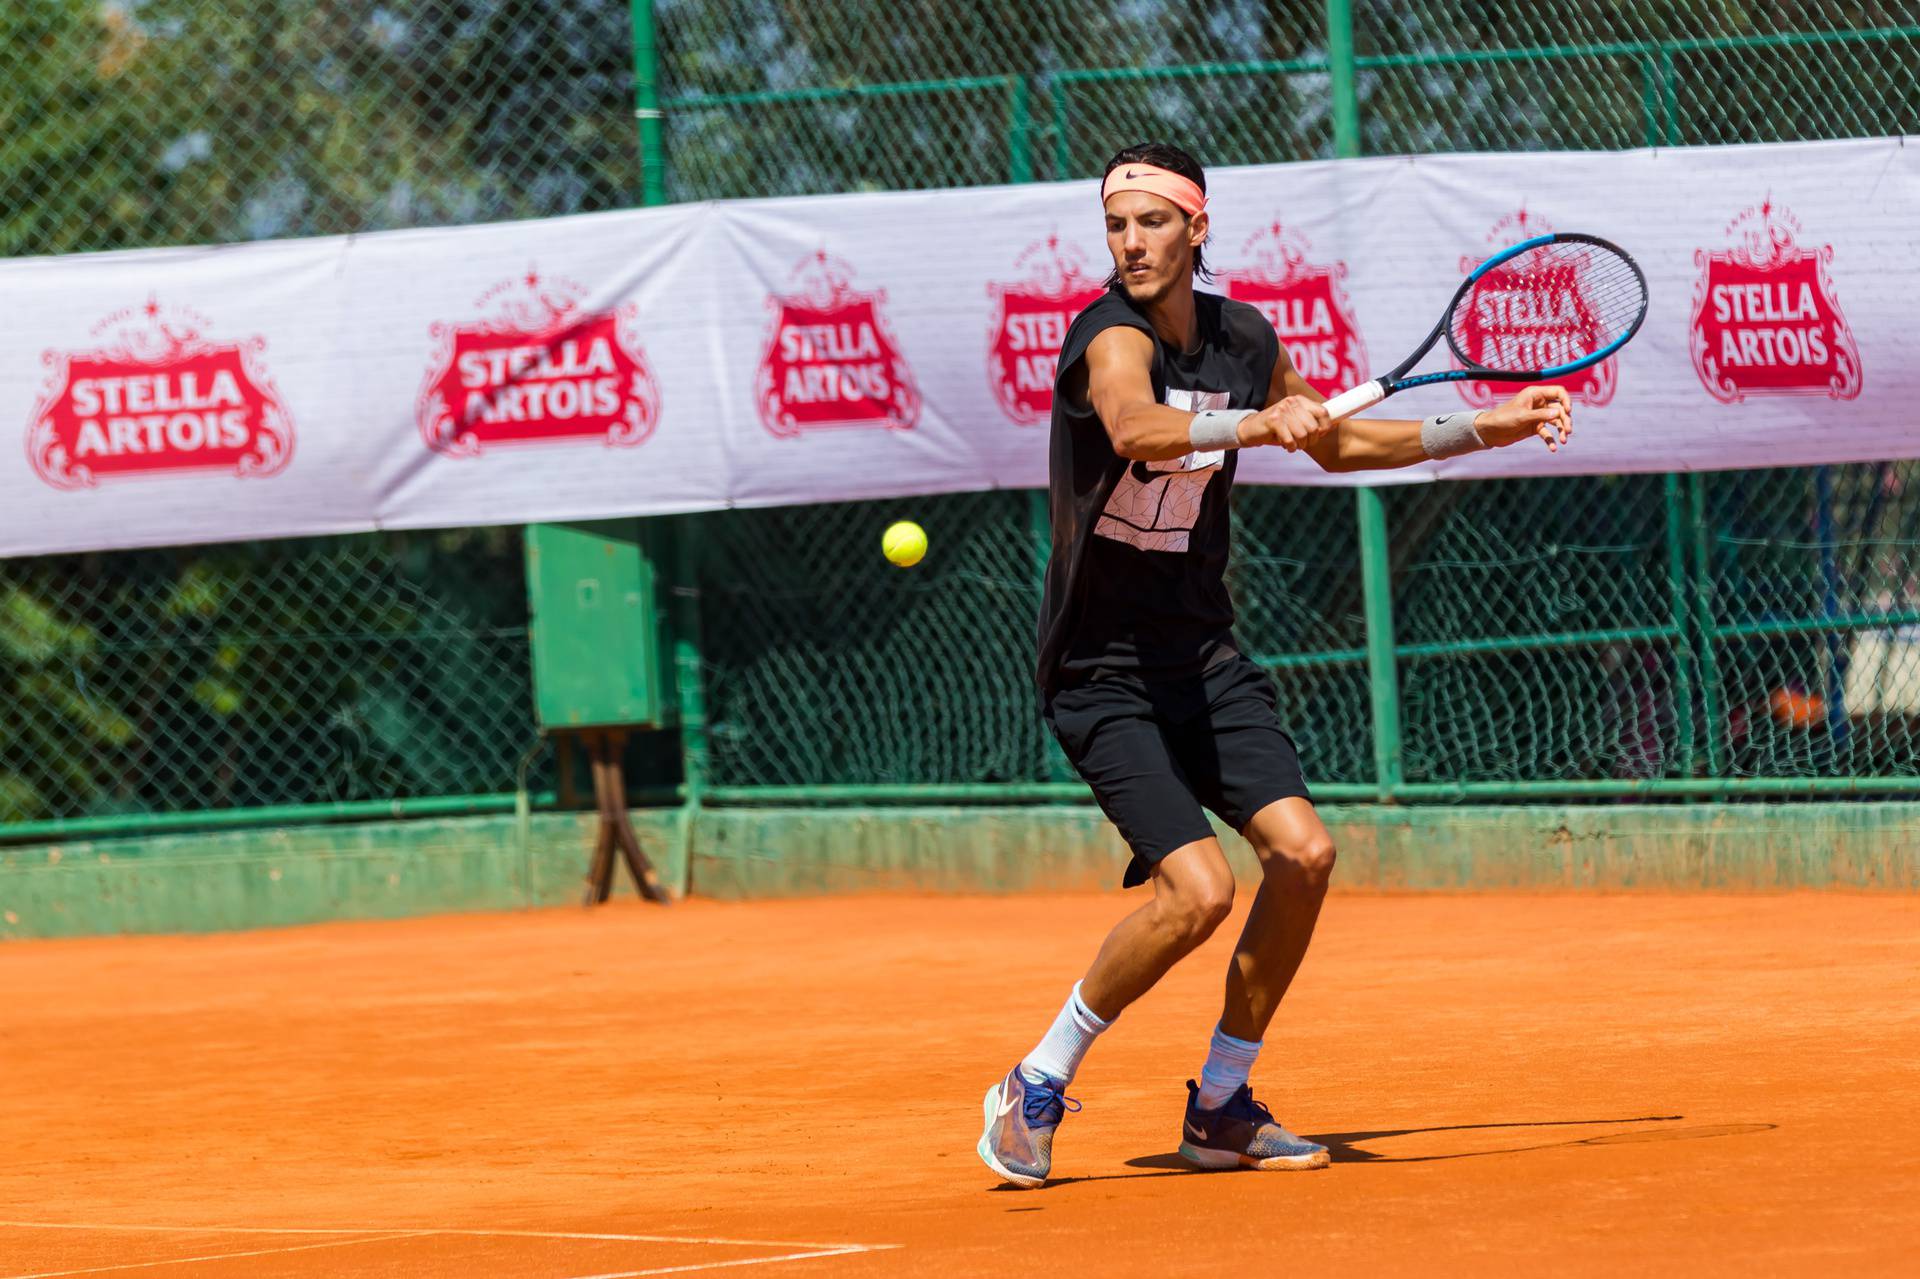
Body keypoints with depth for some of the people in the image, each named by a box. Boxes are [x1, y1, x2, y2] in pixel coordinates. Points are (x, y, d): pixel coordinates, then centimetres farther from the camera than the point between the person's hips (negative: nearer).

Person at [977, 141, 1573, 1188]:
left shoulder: (1243, 338, 4)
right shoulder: (1114, 336, -18)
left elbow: (1336, 443, 23)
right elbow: (1136, 430, -42)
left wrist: (1485, 428, 21)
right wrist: (1255, 424, -58)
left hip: (1201, 656, 7)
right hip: (1102, 670, -7)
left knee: (1301, 852, -8)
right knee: (1199, 888, -20)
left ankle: (1220, 1109, 7)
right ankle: (1036, 1089, -1)